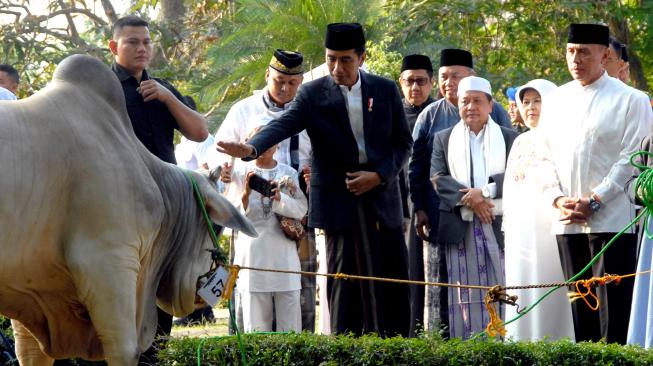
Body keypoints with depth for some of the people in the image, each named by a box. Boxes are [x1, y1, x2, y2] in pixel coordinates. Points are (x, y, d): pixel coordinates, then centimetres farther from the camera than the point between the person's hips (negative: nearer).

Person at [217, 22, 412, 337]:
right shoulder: (312, 94, -2)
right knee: (346, 280, -4)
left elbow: (402, 142, 9)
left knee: (394, 286, 4)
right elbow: (283, 125, -18)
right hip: (340, 199, -2)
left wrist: (379, 175, -8)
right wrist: (251, 148, -38)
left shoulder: (386, 90, 5)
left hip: (382, 194, 3)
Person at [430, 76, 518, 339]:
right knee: (464, 294, -3)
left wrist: (485, 191, -14)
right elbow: (437, 177, 2)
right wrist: (468, 198, -12)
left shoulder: (510, 139, 13)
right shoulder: (443, 139, 15)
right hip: (459, 226, 0)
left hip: (499, 225, 0)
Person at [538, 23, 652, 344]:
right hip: (567, 223, 5)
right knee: (580, 307, 8)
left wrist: (594, 201, -13)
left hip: (613, 219, -5)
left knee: (614, 305, -8)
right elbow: (545, 157, 15)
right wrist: (558, 199, -2)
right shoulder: (556, 101, 15)